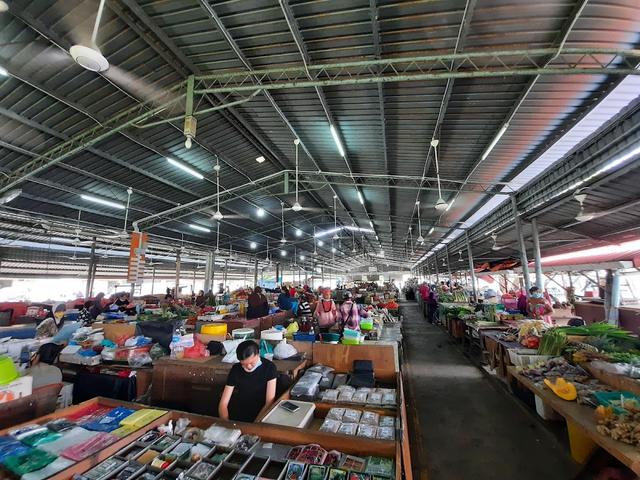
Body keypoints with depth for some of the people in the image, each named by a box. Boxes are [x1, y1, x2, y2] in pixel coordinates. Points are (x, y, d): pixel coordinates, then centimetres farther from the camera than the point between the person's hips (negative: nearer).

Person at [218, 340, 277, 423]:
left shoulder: (269, 367, -14)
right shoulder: (236, 369, -7)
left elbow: (269, 402, -16)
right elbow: (223, 403, -8)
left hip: (260, 414, -3)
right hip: (237, 416, 3)